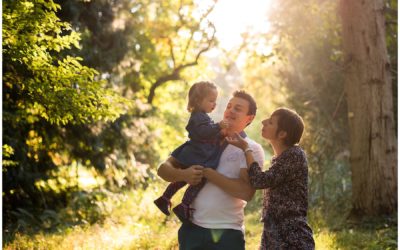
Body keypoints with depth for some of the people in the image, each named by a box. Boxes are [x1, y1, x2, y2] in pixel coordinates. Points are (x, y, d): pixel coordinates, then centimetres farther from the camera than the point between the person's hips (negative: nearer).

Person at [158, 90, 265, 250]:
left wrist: (207, 172, -14)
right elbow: (163, 169, 8)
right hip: (193, 228, 3)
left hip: (228, 233, -3)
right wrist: (183, 175, -13)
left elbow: (246, 192, -17)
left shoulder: (252, 149, -1)